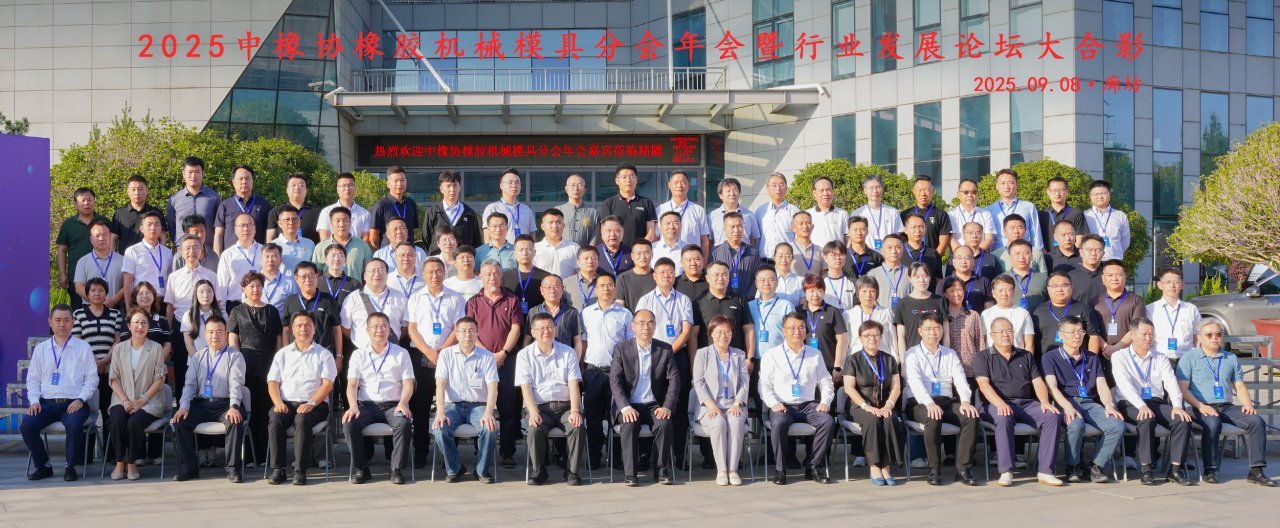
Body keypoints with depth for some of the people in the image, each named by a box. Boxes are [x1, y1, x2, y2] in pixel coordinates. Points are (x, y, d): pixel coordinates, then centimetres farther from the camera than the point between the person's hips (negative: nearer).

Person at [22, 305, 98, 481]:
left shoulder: (83, 347, 7)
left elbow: (92, 378, 4)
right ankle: (43, 466, -3)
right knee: (27, 426, -23)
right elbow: (33, 379, 14)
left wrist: (80, 399, -10)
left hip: (73, 403, -3)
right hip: (46, 402, 3)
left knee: (74, 425, -34)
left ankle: (70, 466, -12)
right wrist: (34, 401, -3)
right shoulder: (40, 349, 15)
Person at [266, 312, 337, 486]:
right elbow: (272, 382, 12)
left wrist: (311, 403, -16)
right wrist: (278, 403, -8)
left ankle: (299, 470, -35)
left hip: (314, 404, -2)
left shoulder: (323, 354, 12)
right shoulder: (283, 354, 21)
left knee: (302, 420, -35)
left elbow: (327, 384, 0)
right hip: (286, 402, 2)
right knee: (275, 419, -30)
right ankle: (277, 470, -28)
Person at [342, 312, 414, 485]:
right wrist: (353, 406, -18)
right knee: (349, 424, -29)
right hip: (366, 405, 1)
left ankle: (397, 469, -21)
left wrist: (402, 403, -18)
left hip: (392, 405, -1)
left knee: (404, 423, -34)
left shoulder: (401, 354, 11)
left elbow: (408, 383, 3)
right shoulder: (359, 354, 12)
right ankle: (361, 468, -13)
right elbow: (352, 384, 2)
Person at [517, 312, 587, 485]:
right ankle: (538, 471, -11)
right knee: (535, 430, -31)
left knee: (577, 427, -28)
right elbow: (525, 388, -3)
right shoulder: (525, 355, 6)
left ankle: (572, 471, -14)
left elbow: (574, 385, 1)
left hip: (565, 406, 1)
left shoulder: (568, 353, 10)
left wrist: (575, 411, -15)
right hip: (539, 407, -1)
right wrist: (533, 413, -19)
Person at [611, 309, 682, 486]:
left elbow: (674, 379, 1)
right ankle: (630, 474, -24)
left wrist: (667, 406, -14)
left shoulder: (665, 349, 7)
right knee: (629, 425, -31)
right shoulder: (621, 348, 2)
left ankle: (662, 471, -16)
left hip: (654, 405, 1)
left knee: (664, 424, -29)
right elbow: (615, 380, -6)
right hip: (629, 406, -1)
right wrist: (625, 407, -20)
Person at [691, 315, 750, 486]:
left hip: (733, 404, 1)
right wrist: (711, 405, -13)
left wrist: (737, 404, -9)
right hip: (709, 405, -1)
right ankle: (721, 470, -26)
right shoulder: (702, 354, 11)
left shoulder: (739, 355, 18)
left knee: (736, 423, -32)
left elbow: (744, 382, 8)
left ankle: (733, 469, -27)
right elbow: (699, 382, 1)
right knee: (718, 423, -33)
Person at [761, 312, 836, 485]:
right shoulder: (771, 356, 8)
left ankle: (814, 467, -13)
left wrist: (825, 402, -2)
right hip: (782, 405, -3)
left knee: (828, 421, -27)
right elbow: (764, 385, 3)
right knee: (779, 423, -36)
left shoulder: (815, 355, 17)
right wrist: (774, 403, -15)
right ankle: (780, 469, -21)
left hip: (809, 405, 3)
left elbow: (826, 382, 17)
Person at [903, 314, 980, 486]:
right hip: (920, 403, -4)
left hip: (946, 402, 4)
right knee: (933, 418, -37)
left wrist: (965, 401, -17)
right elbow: (915, 381, -11)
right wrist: (929, 403, -30)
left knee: (971, 416, -26)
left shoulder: (950, 355, 20)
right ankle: (934, 470, -27)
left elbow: (960, 380, 5)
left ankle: (963, 468, -23)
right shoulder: (912, 355, 6)